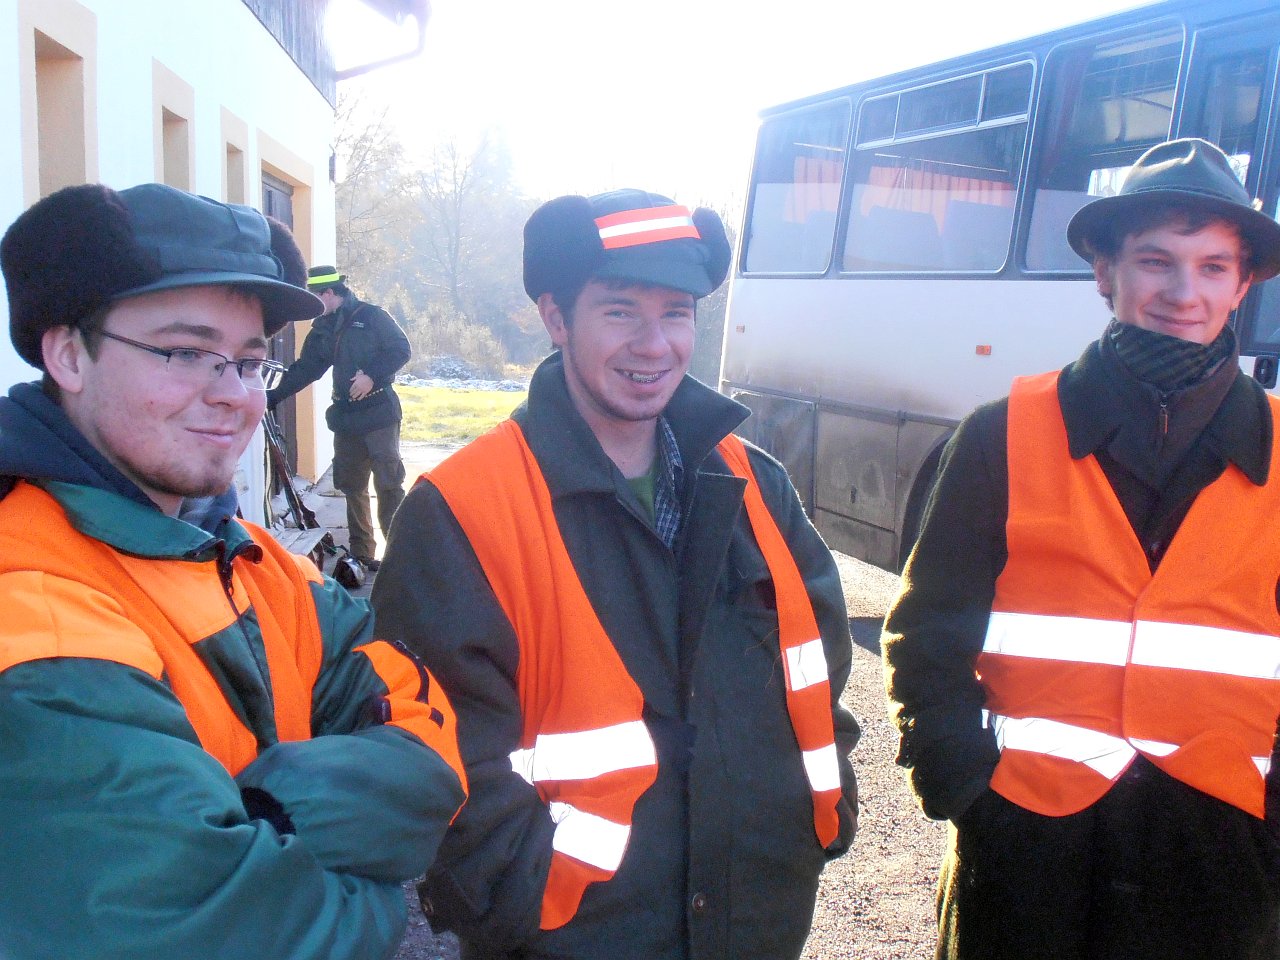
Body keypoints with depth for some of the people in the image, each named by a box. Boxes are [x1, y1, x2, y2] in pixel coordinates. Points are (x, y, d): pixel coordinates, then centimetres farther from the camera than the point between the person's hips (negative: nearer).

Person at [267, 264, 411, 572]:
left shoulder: (371, 316, -6)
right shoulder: (322, 329, 13)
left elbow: (401, 349, -9)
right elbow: (304, 369, 14)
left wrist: (372, 376, -18)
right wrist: (273, 396, 7)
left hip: (379, 412, -7)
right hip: (345, 416, 7)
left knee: (388, 483, -6)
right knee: (352, 486, 8)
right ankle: (362, 554, 16)